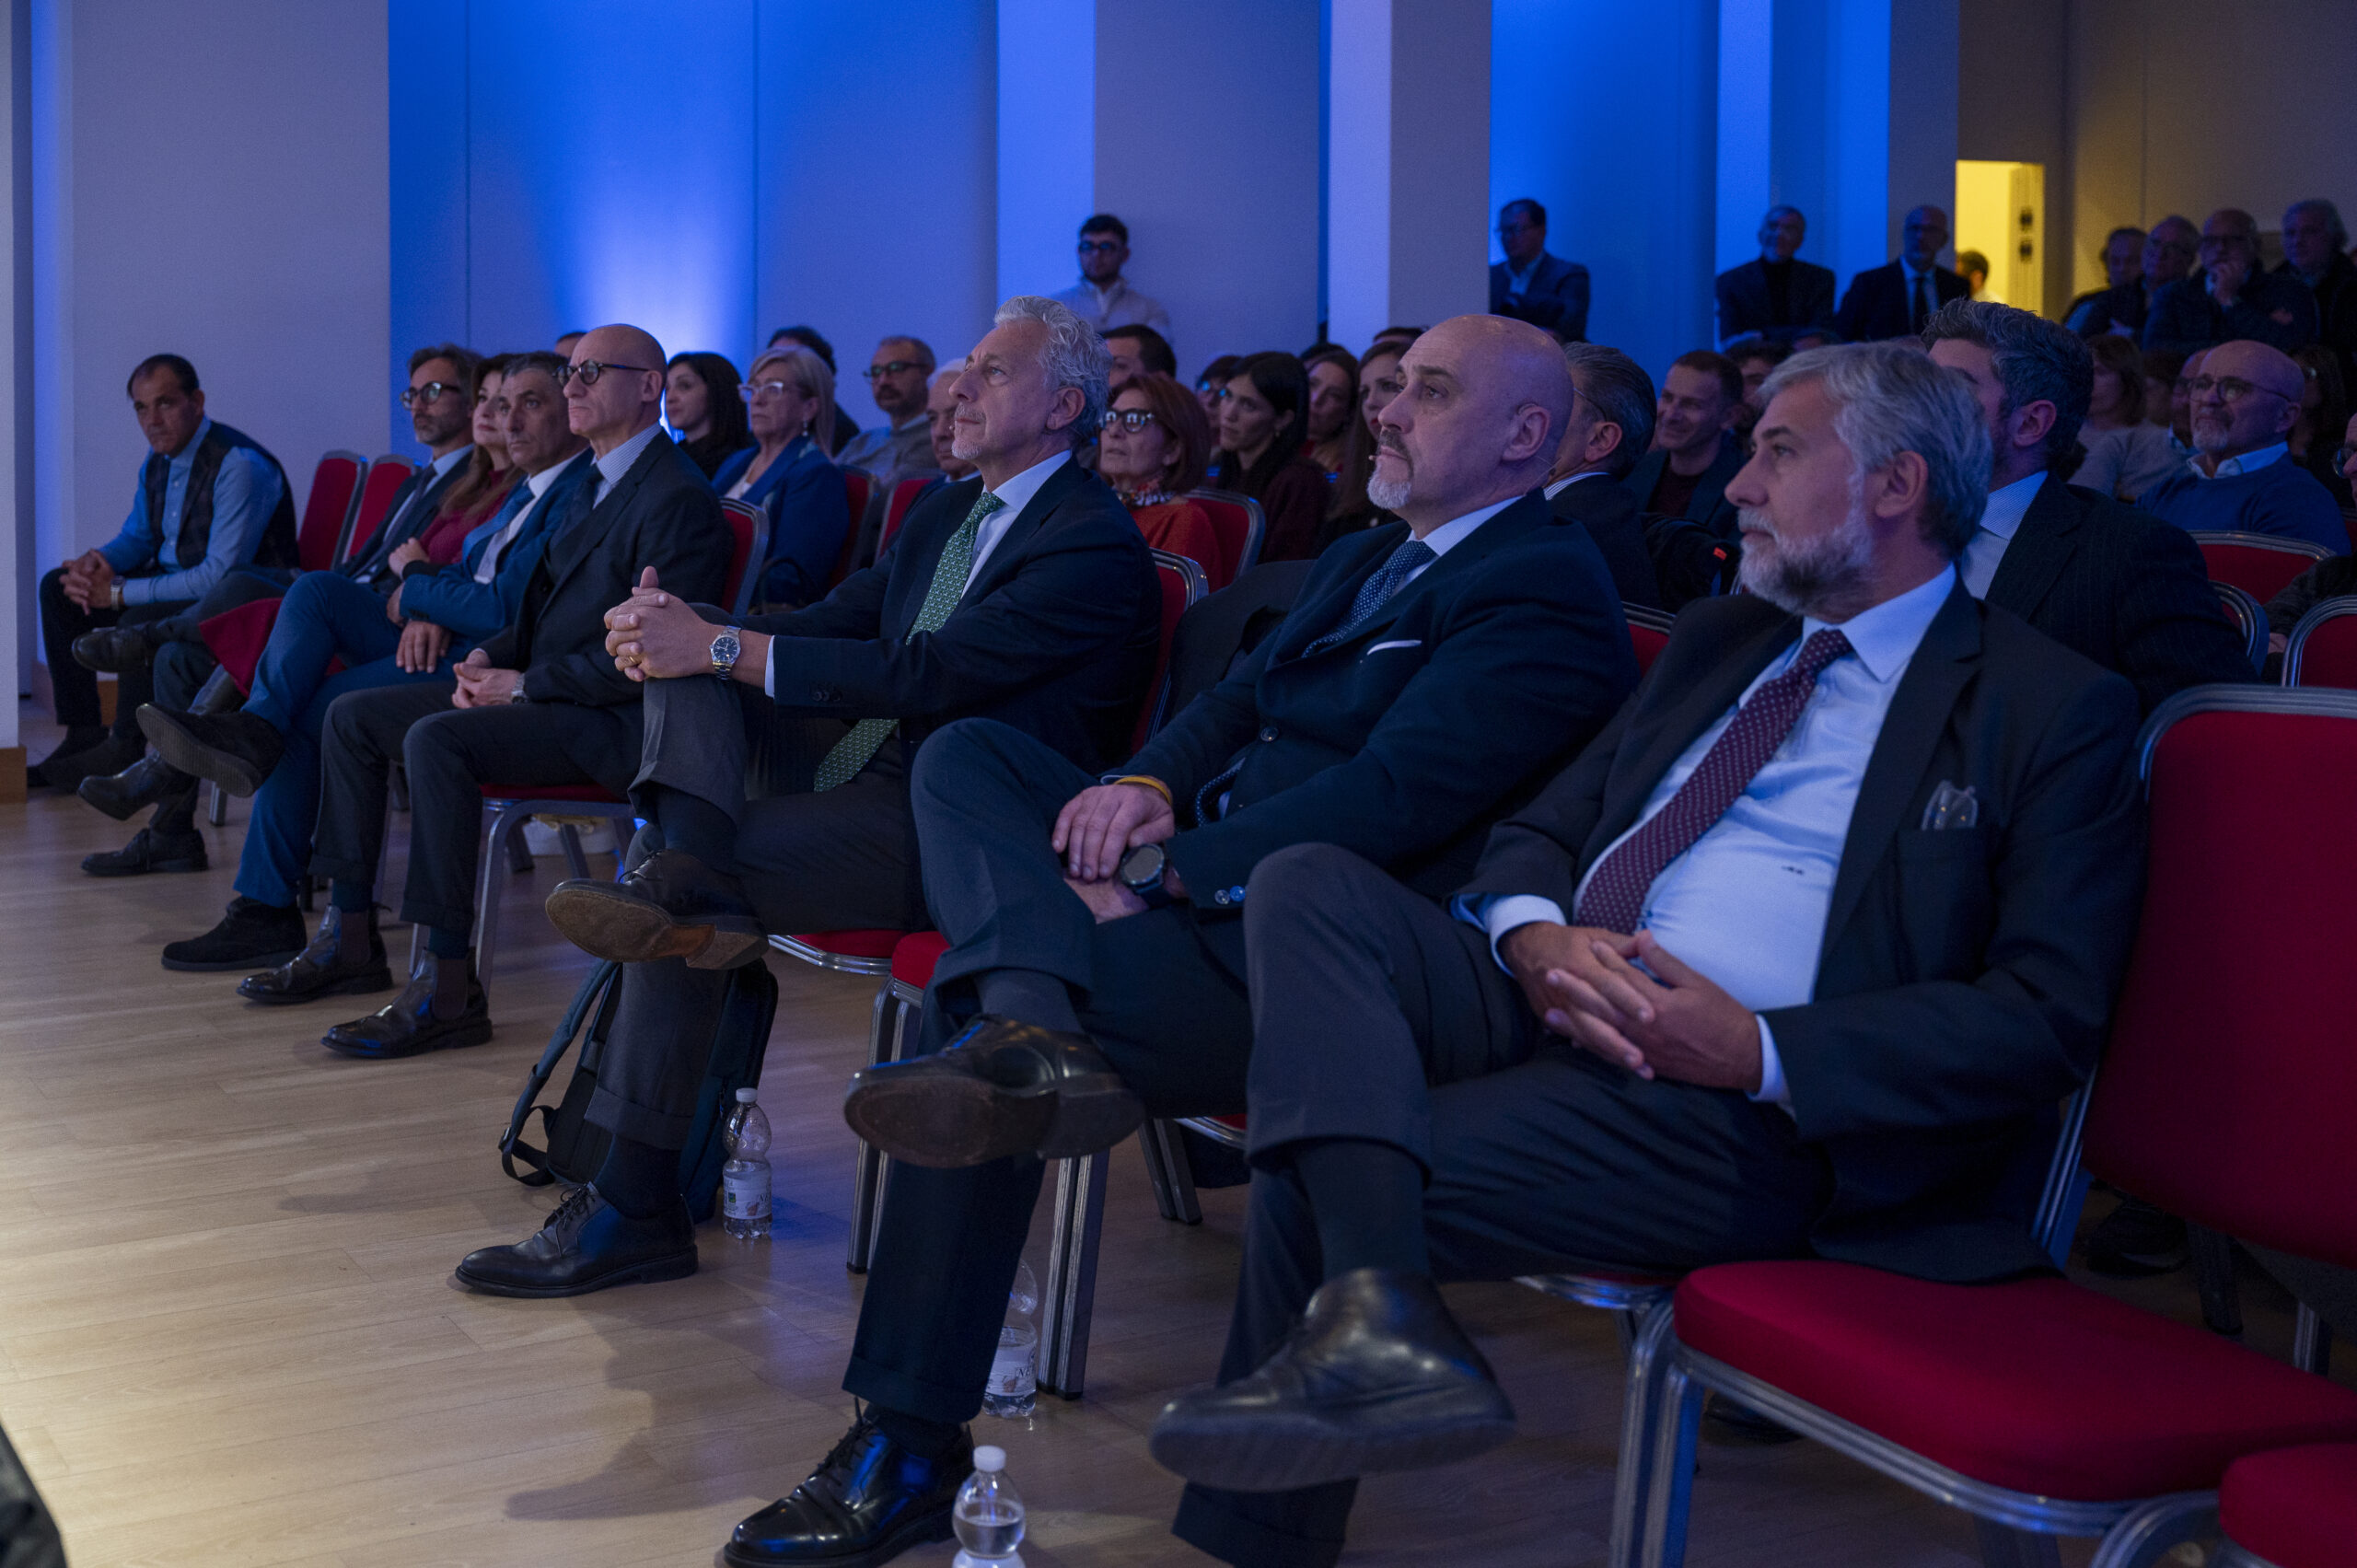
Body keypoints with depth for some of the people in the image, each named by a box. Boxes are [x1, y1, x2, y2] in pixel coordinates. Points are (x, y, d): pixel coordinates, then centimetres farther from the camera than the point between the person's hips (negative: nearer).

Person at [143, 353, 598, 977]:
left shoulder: (579, 494, -14)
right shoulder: (528, 487, 20)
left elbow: (504, 611, -21)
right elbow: (466, 569, 19)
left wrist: (415, 582, -4)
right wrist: (428, 613, -6)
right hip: (445, 641, 10)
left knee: (314, 710, -17)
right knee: (314, 589, -5)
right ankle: (257, 730, -20)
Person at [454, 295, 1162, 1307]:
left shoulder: (1097, 544, -10)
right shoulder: (946, 514, 20)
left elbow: (928, 674, -20)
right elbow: (833, 625, 16)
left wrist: (722, 647, -21)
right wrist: (681, 629, -5)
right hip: (866, 778, 9)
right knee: (689, 662, -6)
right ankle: (685, 876, -33)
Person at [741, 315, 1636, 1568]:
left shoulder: (1545, 592, -8)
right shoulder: (1362, 562, 26)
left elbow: (1391, 795, -19)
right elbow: (1237, 703, 21)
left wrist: (1158, 873, -22)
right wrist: (1146, 784, -4)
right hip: (1201, 874, 10)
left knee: (971, 990, -25)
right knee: (965, 755, -9)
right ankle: (1034, 1023, -36)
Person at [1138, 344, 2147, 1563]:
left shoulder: (2051, 709, 1)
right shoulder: (1716, 641, 23)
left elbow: (2046, 1017, -8)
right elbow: (1535, 831, 22)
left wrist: (1763, 1052, -18)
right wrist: (1534, 936, -5)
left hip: (1739, 1105, -7)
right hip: (1546, 1002, 7)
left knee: (1310, 1178, -23)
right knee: (1310, 884, -22)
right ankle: (1373, 1314, -35)